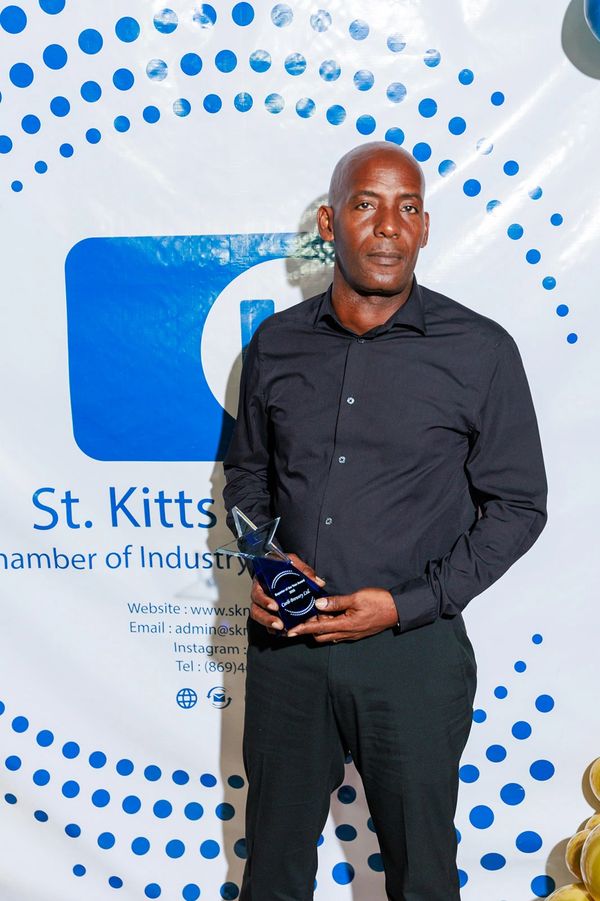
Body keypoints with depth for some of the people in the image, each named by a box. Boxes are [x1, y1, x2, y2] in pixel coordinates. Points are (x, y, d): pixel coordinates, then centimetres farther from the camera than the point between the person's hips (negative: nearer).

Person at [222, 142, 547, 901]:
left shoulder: (480, 352, -8)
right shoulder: (275, 344, 2)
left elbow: (516, 505, -5)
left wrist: (407, 604, -14)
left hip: (412, 648, -2)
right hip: (285, 641, 3)